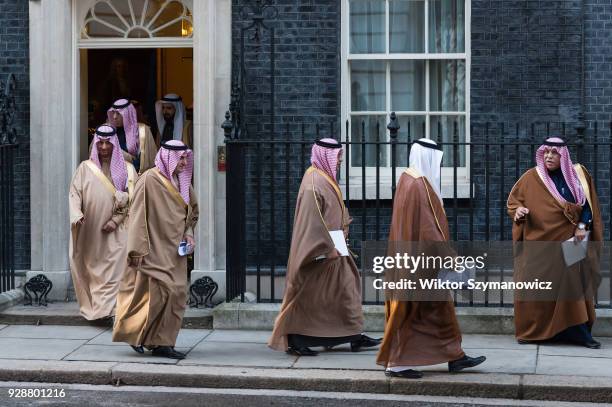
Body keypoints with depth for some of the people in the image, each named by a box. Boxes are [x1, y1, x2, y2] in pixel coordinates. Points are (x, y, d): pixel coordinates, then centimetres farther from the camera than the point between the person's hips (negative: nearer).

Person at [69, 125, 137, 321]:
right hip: (90, 230, 1)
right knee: (91, 268, 2)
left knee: (115, 268, -12)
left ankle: (109, 308, -14)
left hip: (116, 231, -1)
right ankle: (91, 305, 11)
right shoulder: (85, 168, 8)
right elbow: (75, 193, 2)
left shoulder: (126, 169, 6)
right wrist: (77, 215, -16)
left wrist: (116, 220, -9)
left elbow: (132, 199, 2)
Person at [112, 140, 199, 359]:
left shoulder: (182, 182, 10)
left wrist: (188, 233, 7)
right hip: (154, 249, -7)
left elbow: (192, 212, 25)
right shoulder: (149, 180, -12)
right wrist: (137, 250, -17)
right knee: (158, 292, -11)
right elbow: (138, 216, -14)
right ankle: (136, 334, 7)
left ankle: (162, 343, 11)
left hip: (174, 251, 7)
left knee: (176, 295, 4)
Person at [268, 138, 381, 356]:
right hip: (318, 252, -10)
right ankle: (293, 340, 5)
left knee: (347, 286, 10)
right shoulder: (313, 183, -18)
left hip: (331, 247, 10)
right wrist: (327, 249, -22)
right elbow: (312, 221, -23)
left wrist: (343, 228, 11)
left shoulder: (326, 179, 13)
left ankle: (354, 336, 14)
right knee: (308, 294, -3)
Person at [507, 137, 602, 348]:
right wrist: (518, 210, -13)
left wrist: (583, 226, -9)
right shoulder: (530, 177, 2)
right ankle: (532, 331, 8)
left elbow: (588, 204, 5)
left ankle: (579, 332, -2)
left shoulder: (577, 176, 3)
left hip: (567, 240, 0)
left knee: (571, 285, -4)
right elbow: (513, 200, 8)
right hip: (537, 241, 0)